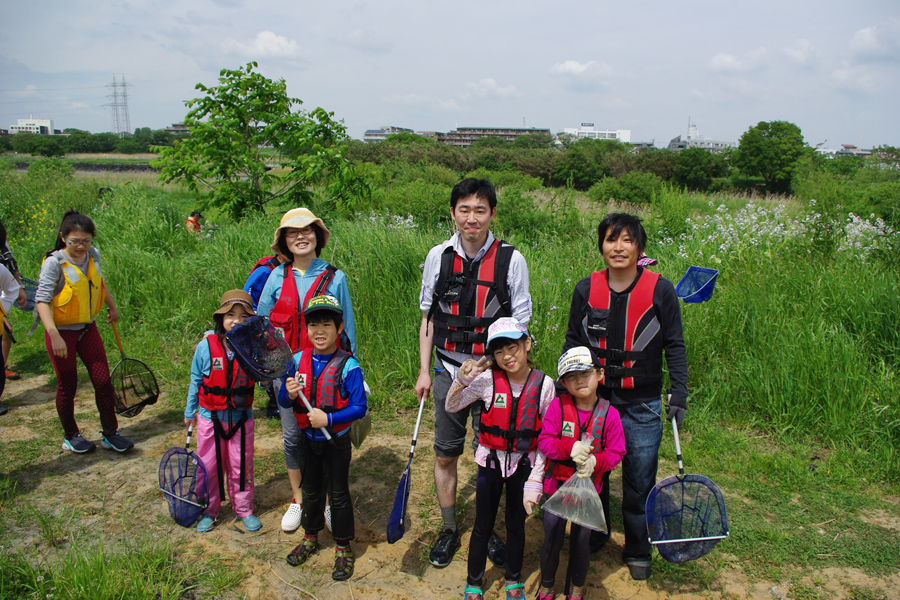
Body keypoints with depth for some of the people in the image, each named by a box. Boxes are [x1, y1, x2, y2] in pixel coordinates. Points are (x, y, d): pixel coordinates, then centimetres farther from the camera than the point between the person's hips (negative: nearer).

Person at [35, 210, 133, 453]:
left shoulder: (94, 255, -1)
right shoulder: (54, 263, -19)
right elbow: (42, 300, -26)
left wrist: (112, 306, 31)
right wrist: (54, 335, -36)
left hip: (87, 328, 5)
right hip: (62, 331, -5)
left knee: (103, 380, 4)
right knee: (67, 386, 9)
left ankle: (110, 434, 17)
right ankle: (71, 437, 27)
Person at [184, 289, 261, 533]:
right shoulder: (206, 347, -11)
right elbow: (195, 381, 3)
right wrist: (190, 412, 11)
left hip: (241, 418, 0)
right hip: (210, 417, 0)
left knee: (241, 466, 12)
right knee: (209, 466, 12)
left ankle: (243, 509, 31)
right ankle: (208, 510, 32)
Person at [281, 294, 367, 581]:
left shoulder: (348, 366, -18)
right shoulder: (297, 361, -4)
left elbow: (359, 407, -19)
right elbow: (284, 402, 2)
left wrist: (328, 419, -27)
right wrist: (289, 394, -20)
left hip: (336, 441, -4)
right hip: (307, 439, 4)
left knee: (338, 494, 9)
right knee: (310, 491, 21)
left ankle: (343, 548, 27)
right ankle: (311, 537, 43)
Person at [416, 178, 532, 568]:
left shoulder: (511, 260, -6)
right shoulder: (438, 256, 1)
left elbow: (520, 325, -1)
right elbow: (428, 316, 8)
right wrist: (424, 371, 5)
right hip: (448, 372, 2)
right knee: (445, 455, 10)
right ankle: (449, 529, 30)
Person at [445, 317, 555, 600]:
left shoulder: (543, 384, -11)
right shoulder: (488, 380, -13)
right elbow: (451, 407, -3)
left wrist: (536, 478, -6)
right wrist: (462, 380, -20)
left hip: (523, 463, 1)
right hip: (491, 462, 0)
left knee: (516, 524, 17)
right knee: (483, 526, 10)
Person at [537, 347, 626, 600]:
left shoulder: (609, 413, -11)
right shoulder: (558, 405, -13)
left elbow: (616, 452, -7)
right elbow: (544, 440, -13)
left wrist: (595, 462, -25)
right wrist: (570, 450, -28)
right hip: (556, 484, 0)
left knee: (581, 541, 16)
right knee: (551, 540, 12)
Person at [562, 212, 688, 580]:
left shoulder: (660, 290, -6)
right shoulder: (586, 289, -1)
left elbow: (674, 346, -1)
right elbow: (572, 343, 7)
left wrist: (679, 393, -8)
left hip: (642, 404, -1)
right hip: (593, 399, 2)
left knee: (640, 482, 8)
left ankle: (637, 552, 30)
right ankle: (592, 540, 37)